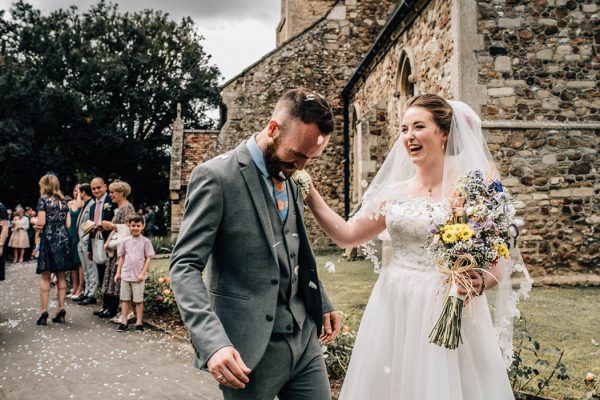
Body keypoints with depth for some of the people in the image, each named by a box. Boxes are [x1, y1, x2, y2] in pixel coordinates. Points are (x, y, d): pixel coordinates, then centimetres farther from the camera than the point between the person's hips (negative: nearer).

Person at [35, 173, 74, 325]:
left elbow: (41, 222, -11)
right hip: (63, 239, 5)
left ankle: (44, 311, -2)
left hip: (48, 239, -5)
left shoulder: (43, 199, -4)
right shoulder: (63, 201, 12)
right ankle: (61, 310, 8)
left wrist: (33, 220, 10)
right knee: (61, 276, 7)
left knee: (45, 277, -2)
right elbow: (68, 224, 9)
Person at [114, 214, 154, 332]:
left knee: (138, 300, 3)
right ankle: (124, 322, 15)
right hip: (125, 275, 3)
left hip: (138, 277, -3)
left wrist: (142, 273, -11)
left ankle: (139, 323, 11)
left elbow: (148, 258, -4)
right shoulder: (126, 241, 6)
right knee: (125, 299, 8)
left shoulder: (146, 241, -4)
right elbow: (121, 257, 11)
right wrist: (118, 273, 8)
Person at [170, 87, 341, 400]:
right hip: (252, 347, -6)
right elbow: (184, 266, -17)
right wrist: (213, 342, -27)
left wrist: (322, 303, 15)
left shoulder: (290, 181, 11)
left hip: (304, 336, 7)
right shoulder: (216, 175, -12)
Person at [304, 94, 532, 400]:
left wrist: (480, 283, -24)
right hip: (394, 311, 4)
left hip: (450, 314, -3)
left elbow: (500, 263, -4)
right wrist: (311, 197, 1)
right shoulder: (394, 191, 6)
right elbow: (346, 236, 10)